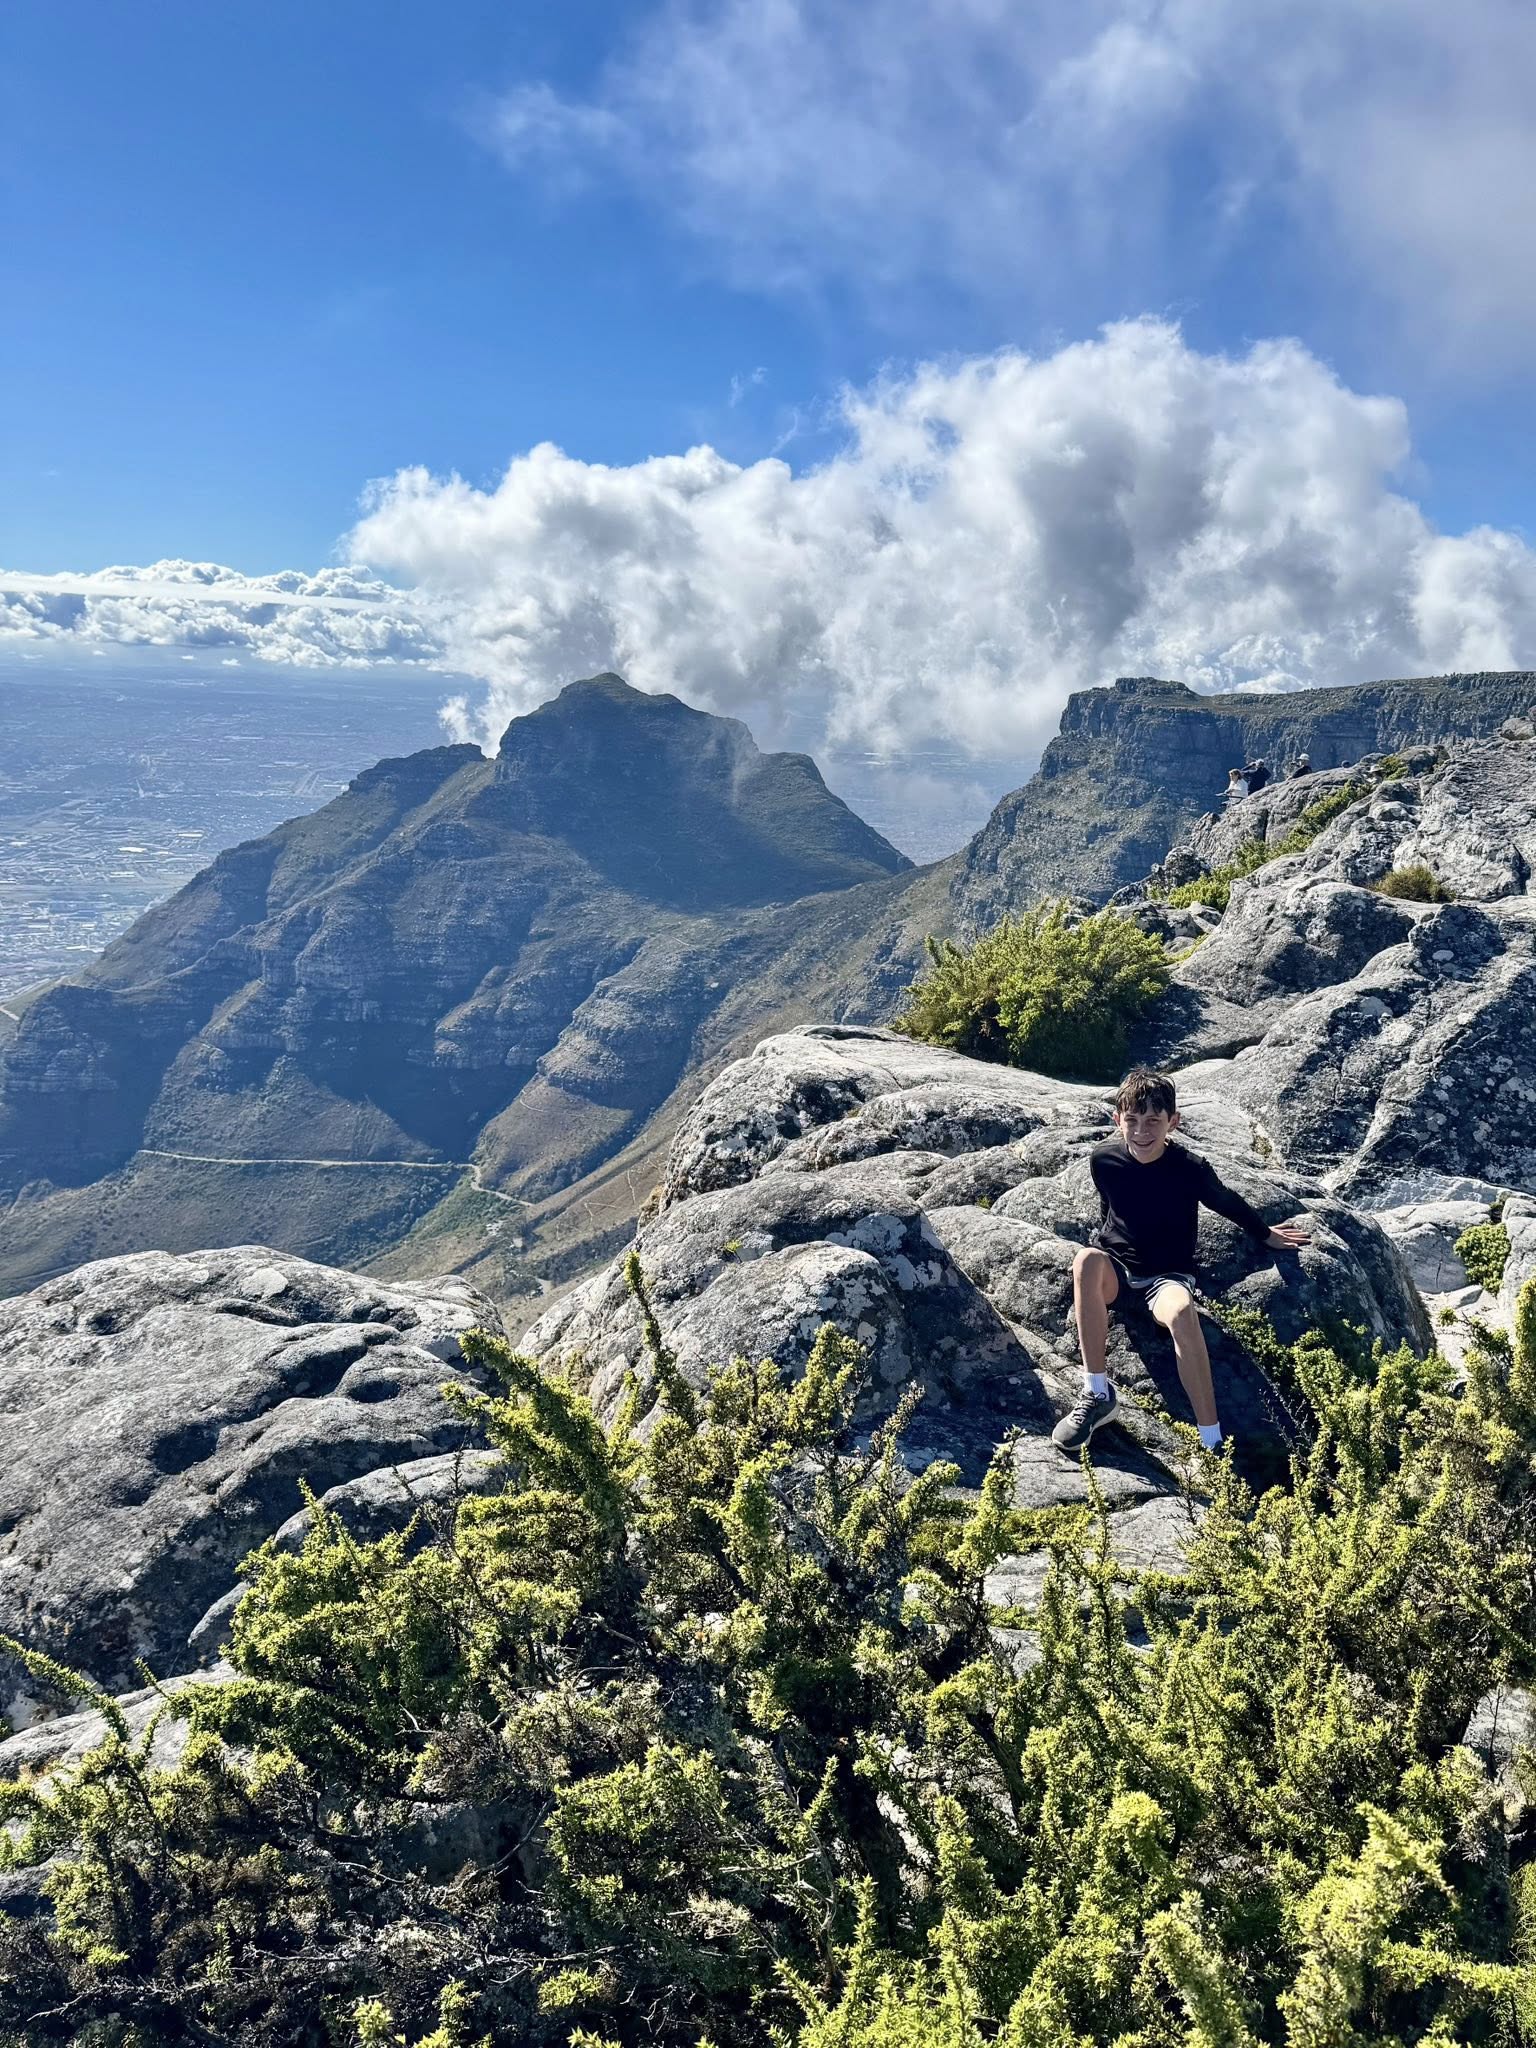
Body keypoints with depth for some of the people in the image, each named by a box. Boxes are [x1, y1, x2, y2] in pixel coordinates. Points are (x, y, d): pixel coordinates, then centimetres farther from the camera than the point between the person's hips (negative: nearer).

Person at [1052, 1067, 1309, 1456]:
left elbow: (1229, 1203, 5)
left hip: (1168, 1276, -2)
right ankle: (1097, 1395, -29)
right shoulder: (1103, 1161, -9)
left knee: (1181, 1312, -39)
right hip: (1117, 1268, 2)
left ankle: (1212, 1443, -33)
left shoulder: (1190, 1168, -14)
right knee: (1086, 1260, -36)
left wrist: (1266, 1235, 19)